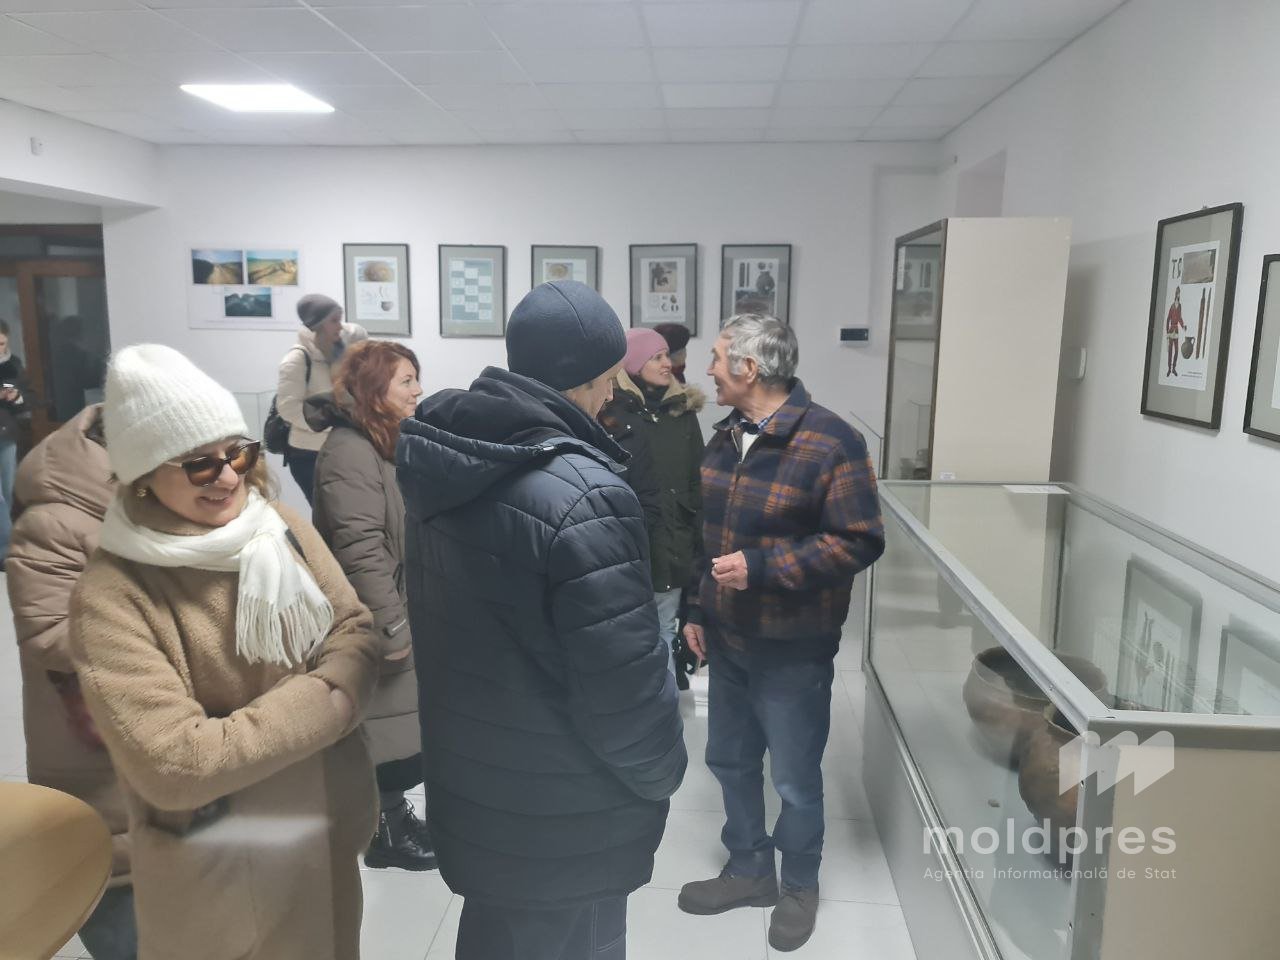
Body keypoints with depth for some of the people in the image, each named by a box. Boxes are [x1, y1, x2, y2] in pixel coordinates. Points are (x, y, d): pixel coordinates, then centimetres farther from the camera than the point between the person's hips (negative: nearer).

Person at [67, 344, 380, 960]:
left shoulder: (283, 528, -5)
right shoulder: (112, 596, -20)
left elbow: (355, 631, -2)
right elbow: (173, 766, -25)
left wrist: (330, 687, -22)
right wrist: (322, 701, -21)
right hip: (218, 878, -5)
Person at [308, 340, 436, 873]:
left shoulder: (384, 443, 12)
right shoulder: (350, 450, -21)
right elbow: (360, 550, -26)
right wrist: (393, 627, -23)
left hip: (399, 614, 10)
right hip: (376, 626, -10)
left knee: (401, 729, 19)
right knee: (393, 730, 4)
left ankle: (393, 816, 35)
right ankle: (387, 833, 21)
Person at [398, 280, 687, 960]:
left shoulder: (445, 465, -2)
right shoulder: (583, 497, -29)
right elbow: (624, 683, -25)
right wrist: (662, 775, -5)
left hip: (472, 790, 8)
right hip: (564, 830, -7)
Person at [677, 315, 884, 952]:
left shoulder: (830, 442, -19)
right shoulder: (725, 436, 5)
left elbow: (860, 541, -20)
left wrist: (761, 566, -25)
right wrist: (697, 609, 13)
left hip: (792, 648, -6)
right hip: (726, 636, 7)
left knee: (795, 776, 10)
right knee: (730, 760, 18)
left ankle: (800, 886, 34)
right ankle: (749, 869, 39)